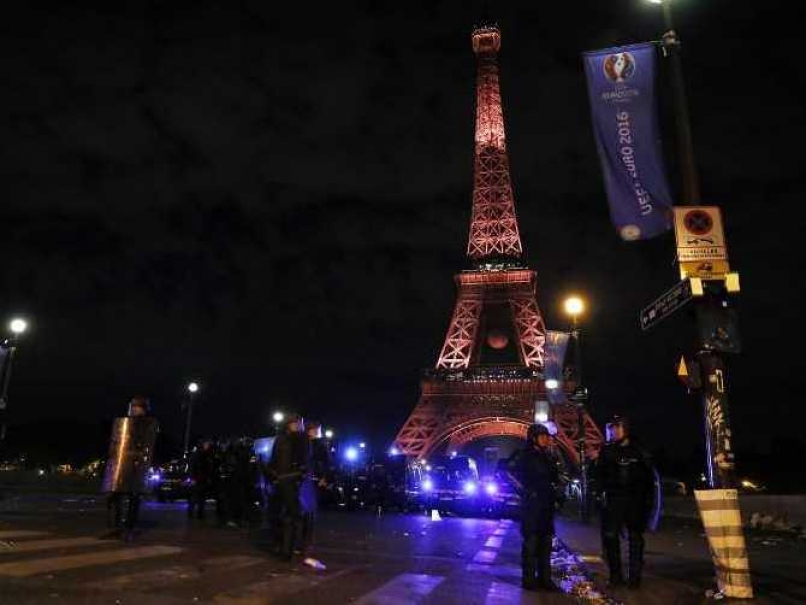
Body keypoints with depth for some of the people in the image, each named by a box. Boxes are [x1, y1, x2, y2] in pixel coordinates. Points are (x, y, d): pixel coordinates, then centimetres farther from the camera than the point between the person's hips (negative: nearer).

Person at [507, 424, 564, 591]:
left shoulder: (550, 456, 13)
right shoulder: (524, 455, -6)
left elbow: (557, 477, 24)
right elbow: (509, 471, -10)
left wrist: (558, 489, 7)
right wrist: (522, 488, -13)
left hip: (547, 504, 6)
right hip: (531, 504, -6)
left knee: (545, 541, 10)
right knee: (531, 540, -5)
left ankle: (544, 578, 18)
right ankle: (529, 579, 1)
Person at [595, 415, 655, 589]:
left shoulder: (639, 451, 2)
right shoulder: (607, 450, 4)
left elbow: (649, 476, 5)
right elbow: (599, 473, 6)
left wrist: (647, 498, -1)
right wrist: (602, 491, -5)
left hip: (635, 500, 0)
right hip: (613, 500, 0)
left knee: (635, 537, 7)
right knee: (610, 536, -4)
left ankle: (634, 576, 16)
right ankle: (615, 574, 9)